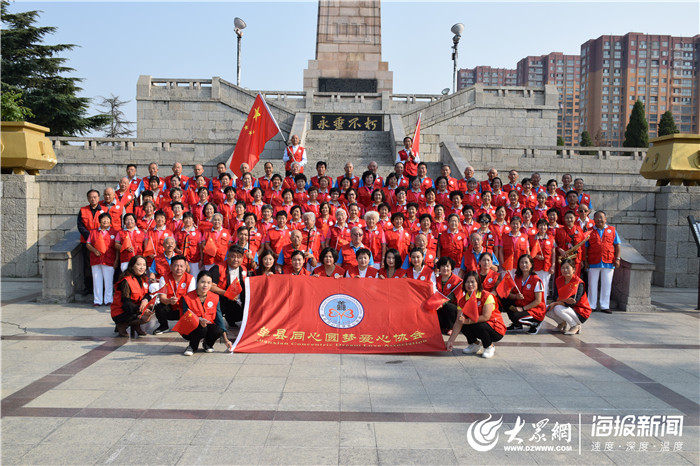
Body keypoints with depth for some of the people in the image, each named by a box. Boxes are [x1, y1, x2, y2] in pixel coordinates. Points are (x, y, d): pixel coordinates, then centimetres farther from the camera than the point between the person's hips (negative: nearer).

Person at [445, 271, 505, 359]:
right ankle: (475, 345, 8)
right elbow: (458, 322, -10)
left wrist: (467, 321, -33)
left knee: (478, 326, -33)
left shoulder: (487, 296, -18)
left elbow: (486, 317, -27)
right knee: (463, 325, -18)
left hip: (496, 330, -5)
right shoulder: (463, 300, -4)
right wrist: (451, 340, -19)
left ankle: (490, 347, -4)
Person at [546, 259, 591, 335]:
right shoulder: (559, 280, 1)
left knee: (558, 308, -30)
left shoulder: (578, 283, -18)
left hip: (581, 313, -6)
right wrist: (565, 300, -29)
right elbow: (556, 298, -8)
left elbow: (573, 302, -24)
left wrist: (555, 303, -25)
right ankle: (563, 323, 9)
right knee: (547, 309, -13)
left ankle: (576, 326, -10)